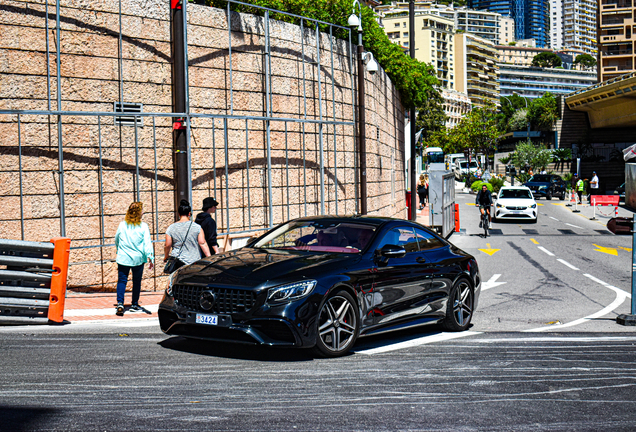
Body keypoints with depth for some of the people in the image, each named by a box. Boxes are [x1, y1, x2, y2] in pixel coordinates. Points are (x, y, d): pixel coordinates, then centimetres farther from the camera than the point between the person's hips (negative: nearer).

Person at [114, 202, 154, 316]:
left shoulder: (122, 225, 1)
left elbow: (116, 239, 14)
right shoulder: (143, 226, -8)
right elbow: (147, 243, -12)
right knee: (137, 281, 12)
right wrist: (150, 257, -10)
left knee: (122, 281, 3)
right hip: (138, 259, -1)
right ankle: (135, 305, 20)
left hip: (123, 258, 1)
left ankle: (120, 303, -13)